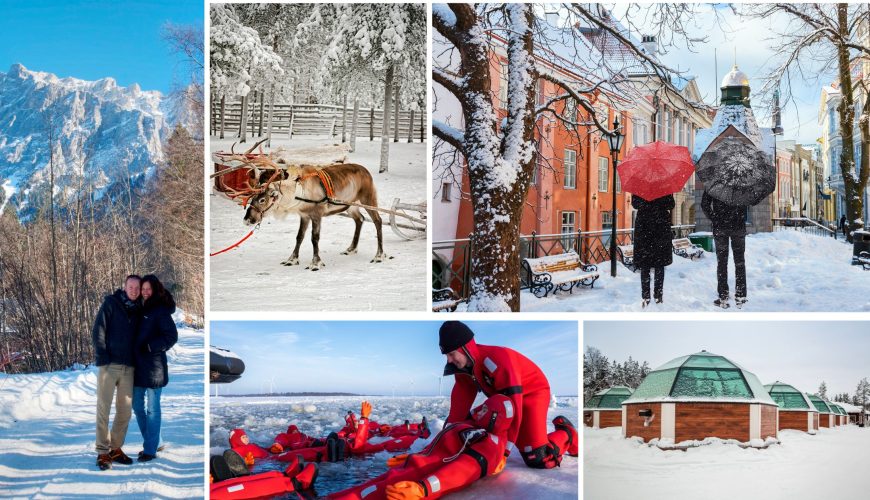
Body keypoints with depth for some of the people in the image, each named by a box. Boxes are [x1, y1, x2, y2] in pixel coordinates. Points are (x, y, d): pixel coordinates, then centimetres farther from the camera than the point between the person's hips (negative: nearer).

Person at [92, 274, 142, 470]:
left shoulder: (138, 310, 13)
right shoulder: (111, 303, -1)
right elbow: (98, 331, -6)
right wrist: (103, 357, -14)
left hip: (128, 367, 5)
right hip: (109, 365, -5)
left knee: (125, 410, 6)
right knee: (104, 408, -3)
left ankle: (116, 449, 17)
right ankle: (103, 452, 2)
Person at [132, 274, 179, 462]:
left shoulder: (161, 311, -8)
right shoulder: (141, 309, 13)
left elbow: (171, 336, -12)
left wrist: (150, 347, -17)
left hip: (154, 366, -8)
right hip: (139, 365, 8)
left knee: (152, 409, -2)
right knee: (138, 406, 13)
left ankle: (150, 449, 4)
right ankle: (150, 442, 26)